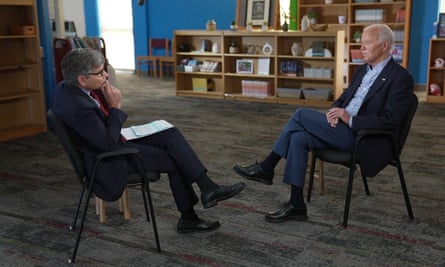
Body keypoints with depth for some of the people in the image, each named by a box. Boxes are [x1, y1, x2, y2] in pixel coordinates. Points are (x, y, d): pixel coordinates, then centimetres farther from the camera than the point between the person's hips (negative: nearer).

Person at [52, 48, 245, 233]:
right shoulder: (77, 106, -32)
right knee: (175, 160, -3)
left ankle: (207, 188, -1)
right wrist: (115, 107, -19)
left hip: (109, 142, 9)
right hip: (106, 161, -9)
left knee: (171, 135, 0)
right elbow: (108, 143, -25)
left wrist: (107, 100, -5)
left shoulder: (69, 86, -2)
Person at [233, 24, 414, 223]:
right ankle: (296, 205, -13)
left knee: (301, 115, -18)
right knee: (298, 138, -18)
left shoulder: (400, 78, -9)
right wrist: (334, 112, -4)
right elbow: (342, 99, 21)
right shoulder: (363, 70, 17)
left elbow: (390, 121, -17)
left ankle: (267, 168, -5)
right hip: (343, 130, 8)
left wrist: (350, 119, -22)